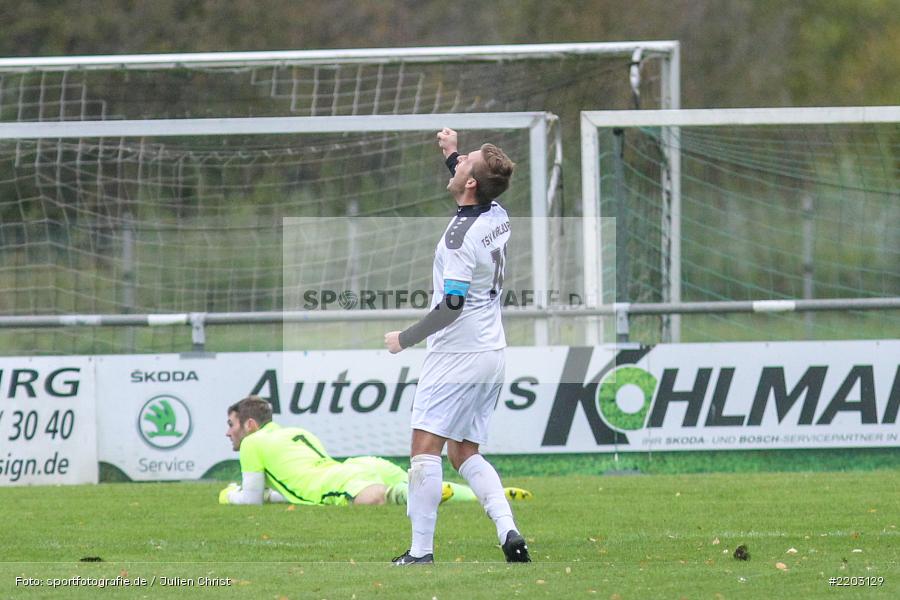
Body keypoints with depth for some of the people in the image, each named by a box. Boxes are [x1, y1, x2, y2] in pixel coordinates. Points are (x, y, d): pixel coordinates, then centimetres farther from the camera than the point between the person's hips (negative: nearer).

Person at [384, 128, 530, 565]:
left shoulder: (460, 235, -20)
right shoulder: (498, 217, 6)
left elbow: (452, 305, -23)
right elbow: (473, 196, 33)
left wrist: (405, 339, -12)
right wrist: (451, 153, 36)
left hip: (457, 353, -9)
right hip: (491, 353, 9)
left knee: (425, 446, -7)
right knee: (464, 453, 12)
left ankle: (421, 550, -11)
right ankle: (509, 532, -5)